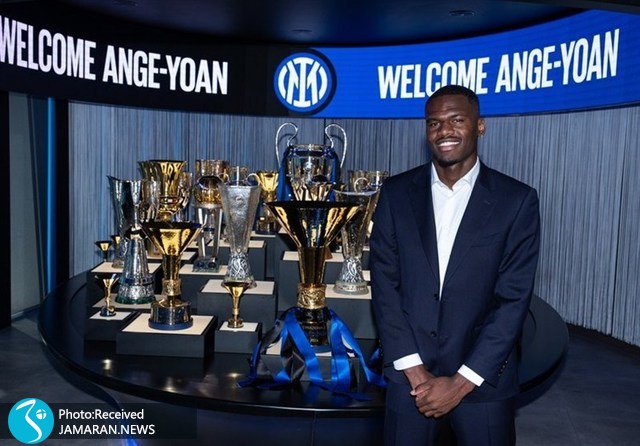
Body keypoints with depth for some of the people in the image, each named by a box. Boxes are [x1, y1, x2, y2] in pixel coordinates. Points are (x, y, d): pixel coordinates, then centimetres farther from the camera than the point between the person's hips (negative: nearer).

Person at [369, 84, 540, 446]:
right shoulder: (396, 193, 0)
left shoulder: (517, 200, -4)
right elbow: (384, 285, -2)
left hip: (483, 382, -1)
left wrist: (461, 382, -11)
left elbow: (514, 299, -8)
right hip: (410, 380, 1)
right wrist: (415, 372, -8)